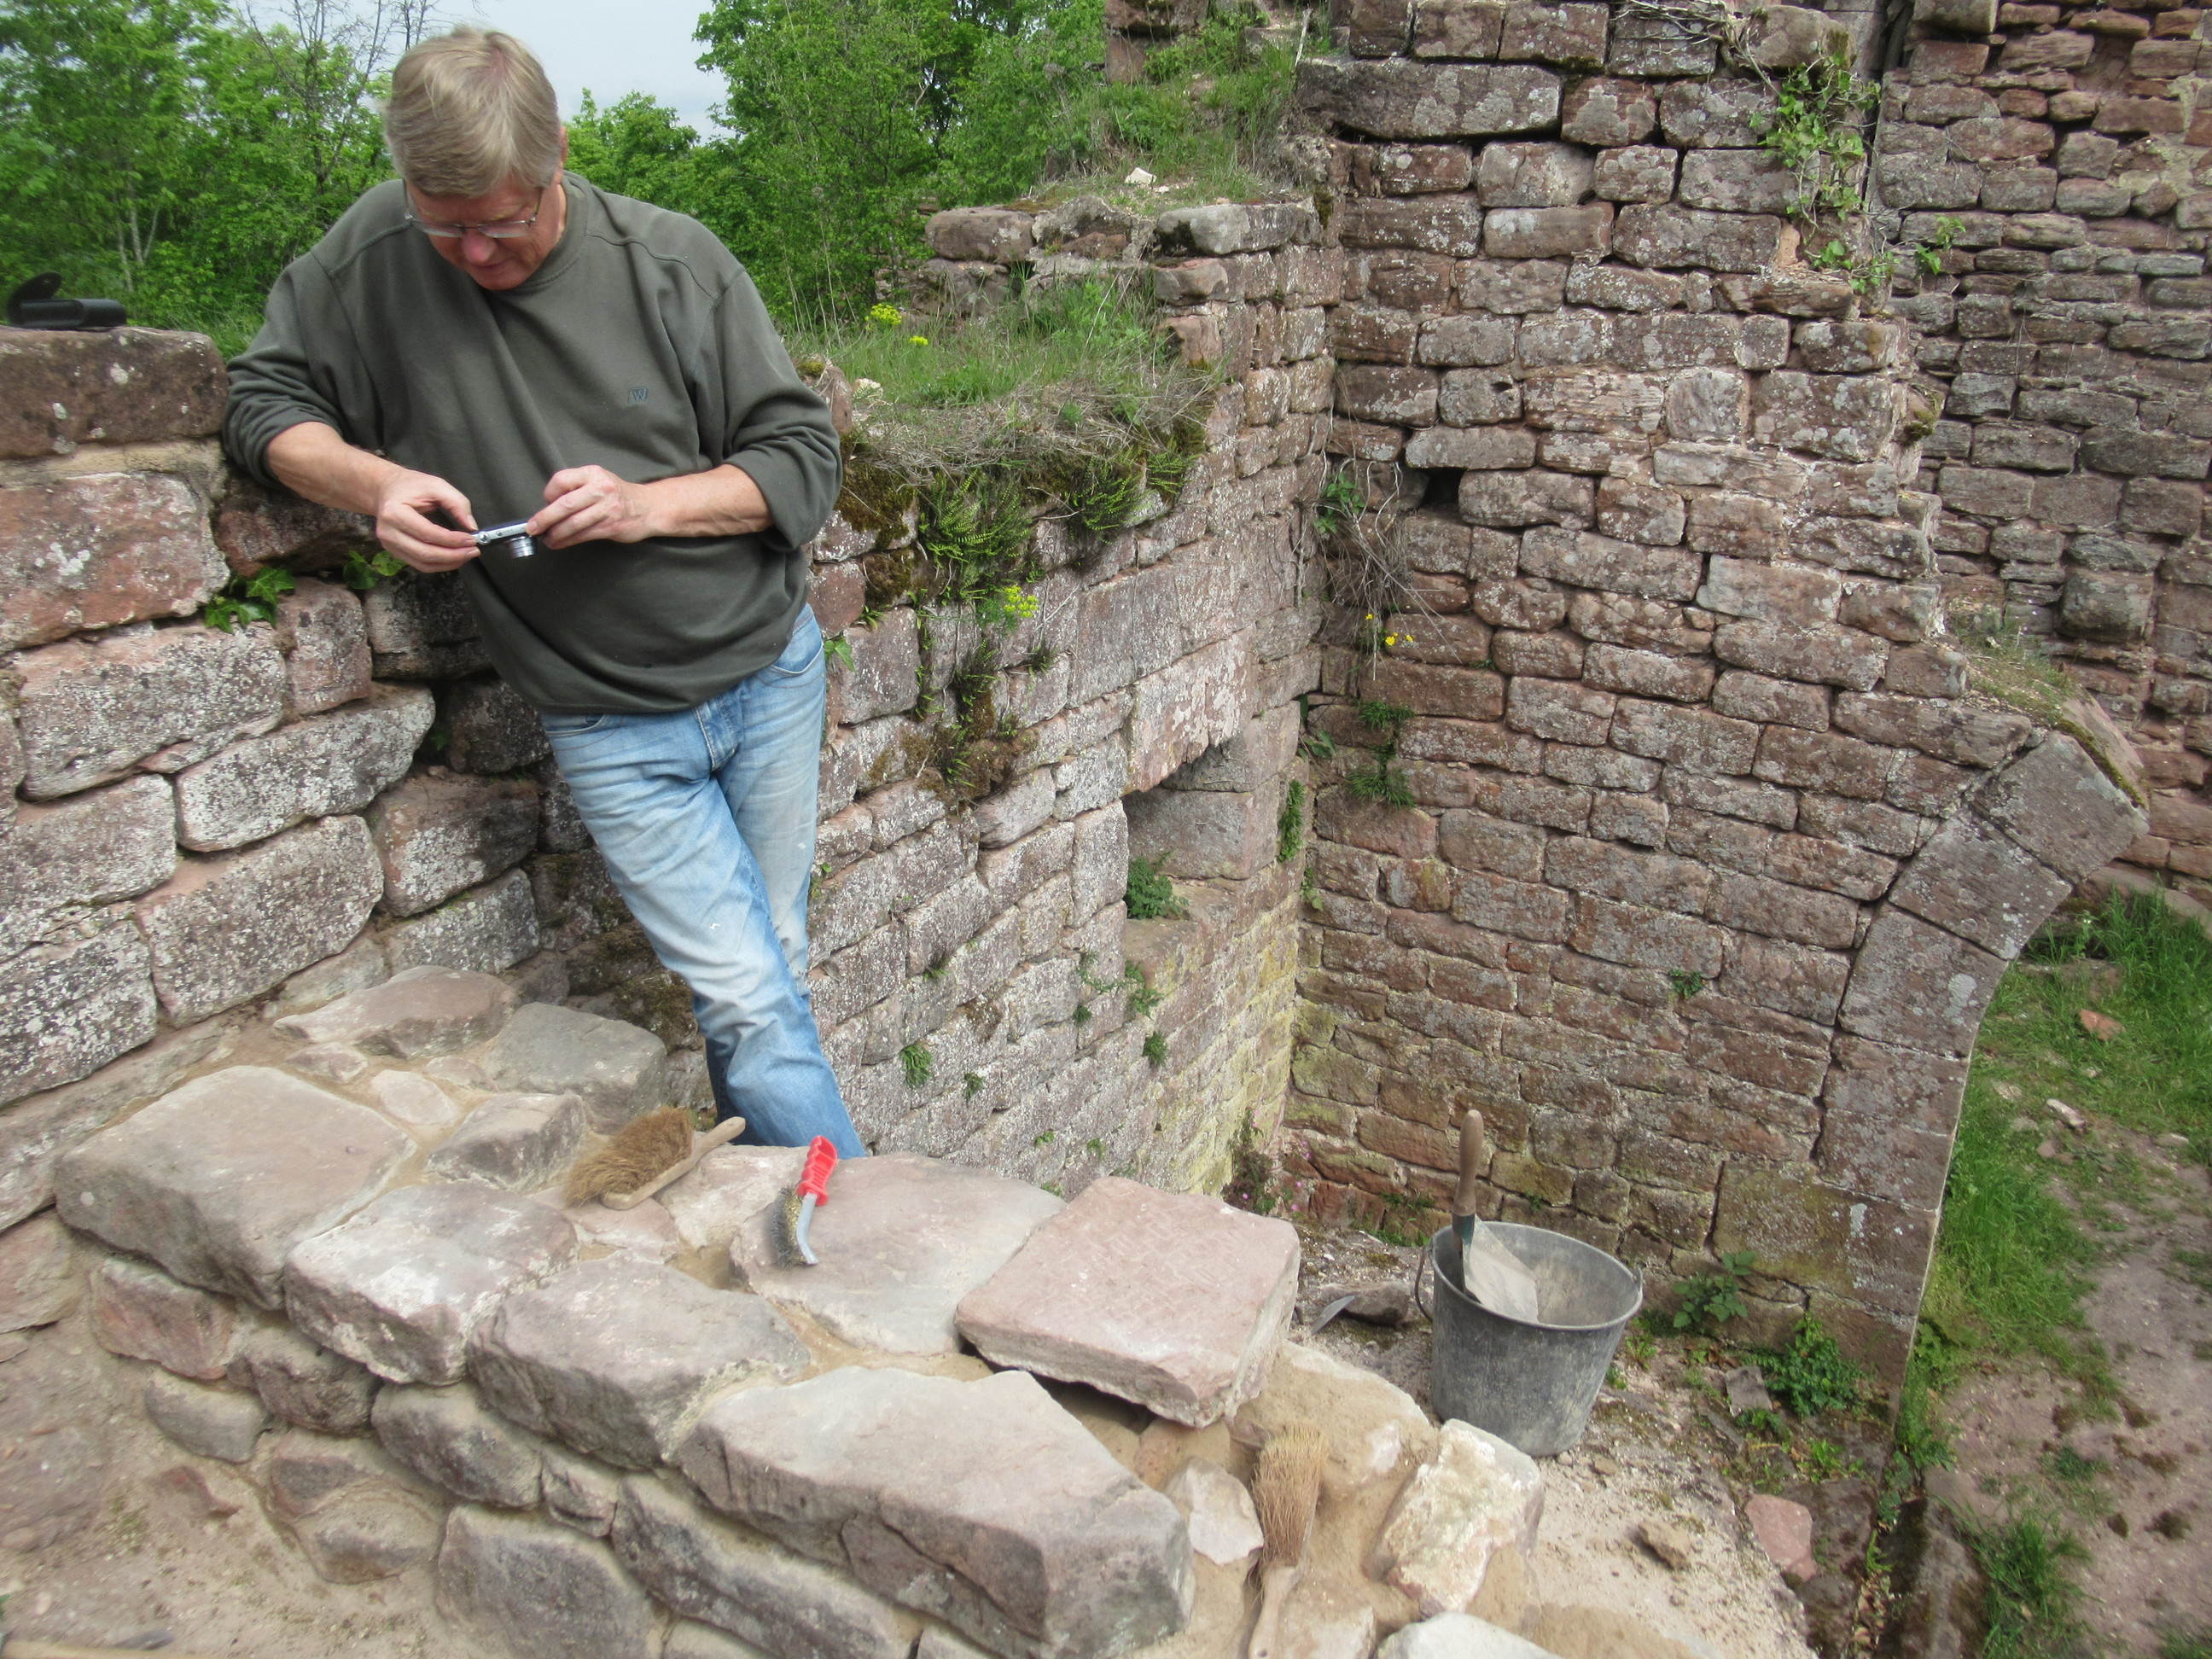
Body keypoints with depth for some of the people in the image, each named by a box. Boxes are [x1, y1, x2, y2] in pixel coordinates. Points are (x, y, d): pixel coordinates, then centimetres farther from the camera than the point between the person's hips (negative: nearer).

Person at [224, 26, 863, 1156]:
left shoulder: (671, 260, -7)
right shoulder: (375, 254, -4)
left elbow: (806, 459, -4)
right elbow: (264, 402, 7)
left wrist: (648, 504, -20)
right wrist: (370, 480, -15)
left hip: (769, 675, 1)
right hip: (611, 727, -1)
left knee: (773, 983, 13)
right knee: (751, 1007, -6)